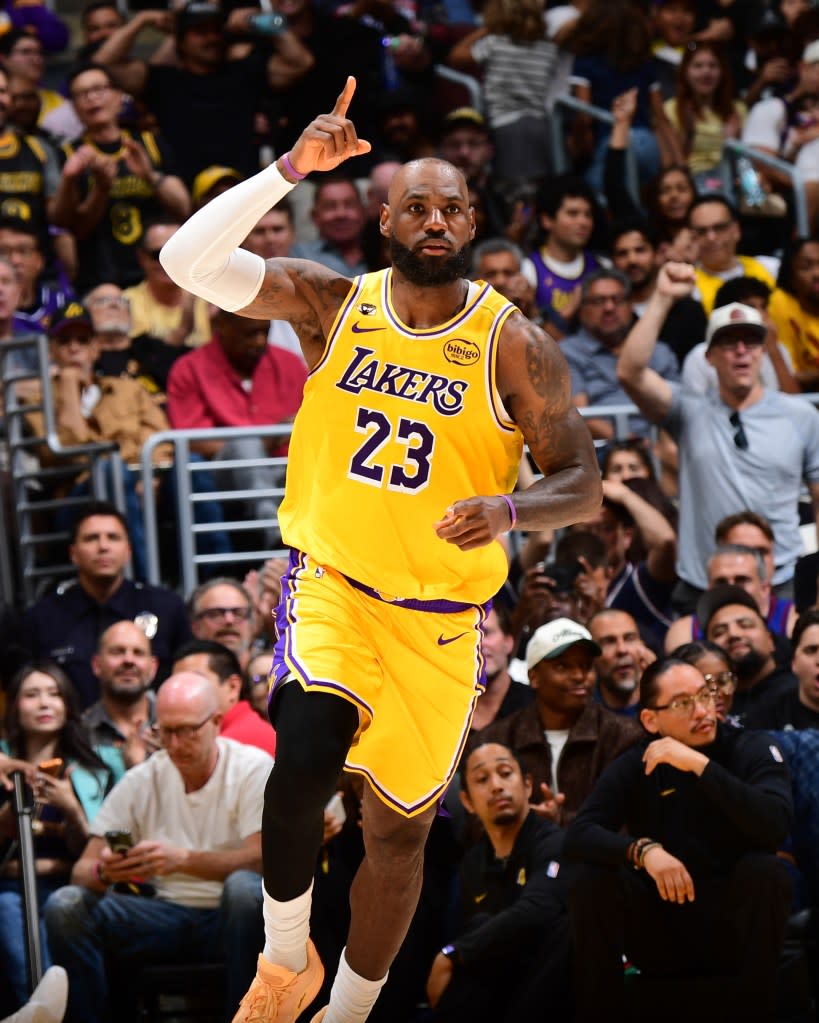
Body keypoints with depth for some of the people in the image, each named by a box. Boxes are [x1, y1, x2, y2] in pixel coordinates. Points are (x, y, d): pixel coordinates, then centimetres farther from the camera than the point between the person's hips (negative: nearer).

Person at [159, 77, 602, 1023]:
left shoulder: (512, 344, -8)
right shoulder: (332, 305, -4)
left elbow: (581, 483, -8)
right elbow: (187, 261, -15)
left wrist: (509, 510, -30)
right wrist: (292, 169, -24)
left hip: (439, 618, 1)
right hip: (330, 583, -1)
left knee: (399, 831, 10)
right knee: (305, 760, -28)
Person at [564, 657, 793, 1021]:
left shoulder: (751, 750, -7)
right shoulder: (636, 766, -1)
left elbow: (775, 825, -27)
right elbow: (578, 837, -14)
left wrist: (700, 765, -31)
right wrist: (643, 850, -32)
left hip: (733, 929, -1)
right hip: (660, 936, 1)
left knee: (766, 870, -29)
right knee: (592, 878, -22)